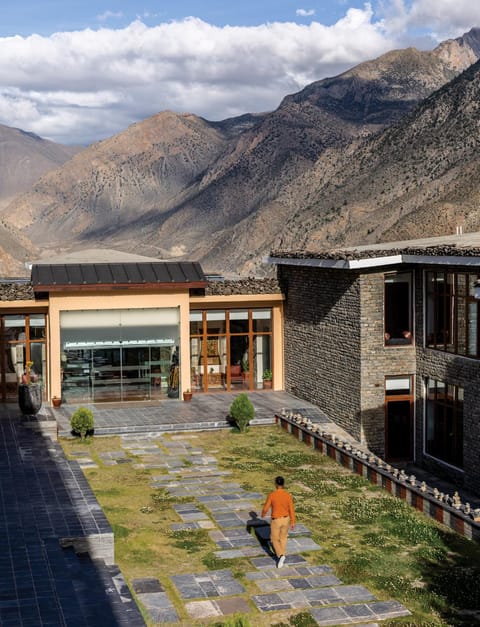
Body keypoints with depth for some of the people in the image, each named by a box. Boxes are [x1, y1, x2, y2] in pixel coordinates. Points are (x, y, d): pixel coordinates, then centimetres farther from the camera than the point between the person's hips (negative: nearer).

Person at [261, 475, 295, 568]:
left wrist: (263, 514, 12)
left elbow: (266, 507, -12)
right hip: (286, 519, 3)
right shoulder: (288, 495, -14)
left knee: (275, 539, 13)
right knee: (283, 537, 25)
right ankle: (282, 555, 33)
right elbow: (291, 509, -9)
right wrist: (292, 522, 3)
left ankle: (280, 556, -7)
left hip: (276, 520, -3)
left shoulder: (271, 495, -22)